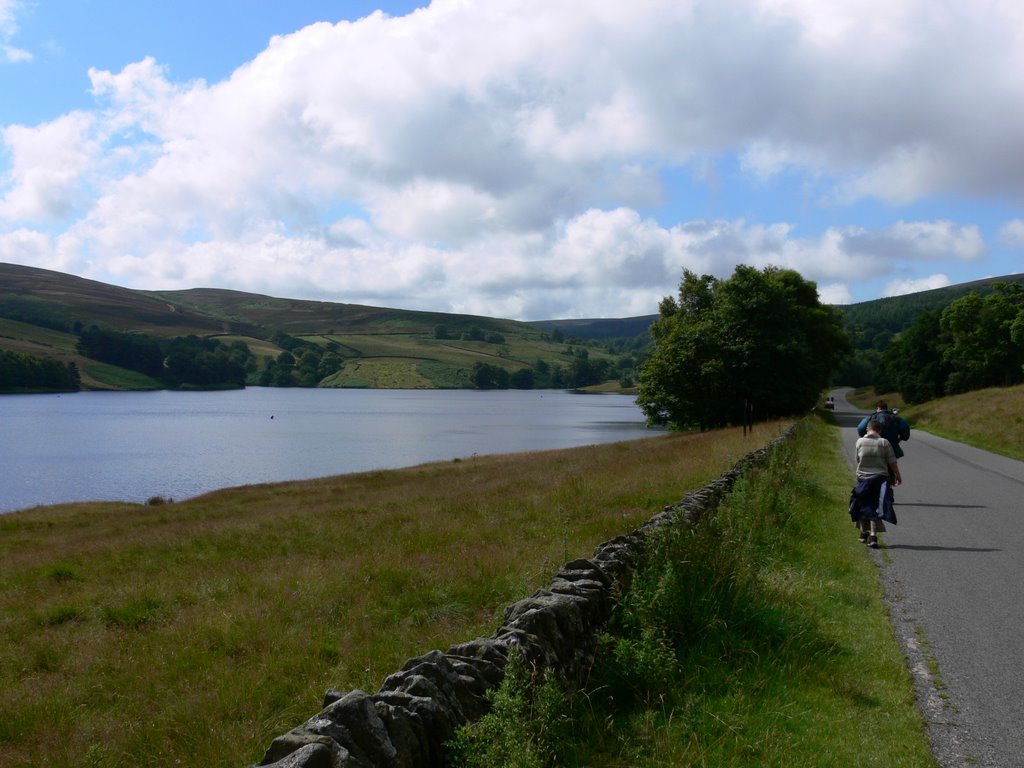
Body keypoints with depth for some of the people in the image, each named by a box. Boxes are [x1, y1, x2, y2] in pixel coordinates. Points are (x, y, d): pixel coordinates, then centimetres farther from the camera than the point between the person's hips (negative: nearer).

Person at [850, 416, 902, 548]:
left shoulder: (860, 442, -3)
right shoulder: (884, 443, -7)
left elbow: (858, 460, 4)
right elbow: (892, 462, -3)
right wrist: (898, 476, 10)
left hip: (863, 478, 2)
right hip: (880, 479, -2)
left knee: (863, 507, 17)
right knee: (876, 508, 0)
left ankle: (864, 533, 29)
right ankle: (873, 536, -9)